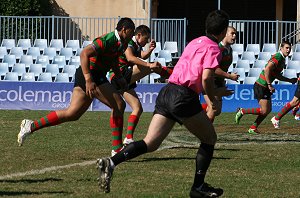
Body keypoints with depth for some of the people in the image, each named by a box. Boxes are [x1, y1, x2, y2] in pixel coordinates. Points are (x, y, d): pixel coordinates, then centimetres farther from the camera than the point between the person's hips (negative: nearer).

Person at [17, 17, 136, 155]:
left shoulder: (121, 44, 12)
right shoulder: (108, 40, -18)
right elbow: (84, 54, -27)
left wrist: (119, 77, 20)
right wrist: (88, 80, -33)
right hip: (92, 77, -10)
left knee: (72, 114, 8)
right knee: (119, 105, -6)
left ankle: (31, 126, 5)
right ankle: (117, 149, -2)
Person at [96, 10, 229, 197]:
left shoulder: (195, 42, 23)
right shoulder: (213, 48, -2)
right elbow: (206, 78, -15)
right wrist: (213, 99, 3)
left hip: (167, 92, 7)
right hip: (184, 96, -7)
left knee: (150, 143, -1)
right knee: (210, 138, 12)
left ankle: (111, 162, -21)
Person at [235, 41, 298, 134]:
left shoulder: (282, 60, 16)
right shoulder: (278, 57, -16)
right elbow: (267, 69, -27)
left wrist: (290, 80, 23)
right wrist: (270, 85, -26)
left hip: (265, 87, 10)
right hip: (261, 87, -10)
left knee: (268, 109, 10)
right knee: (264, 110, -11)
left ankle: (253, 128, 14)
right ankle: (242, 111, 1)